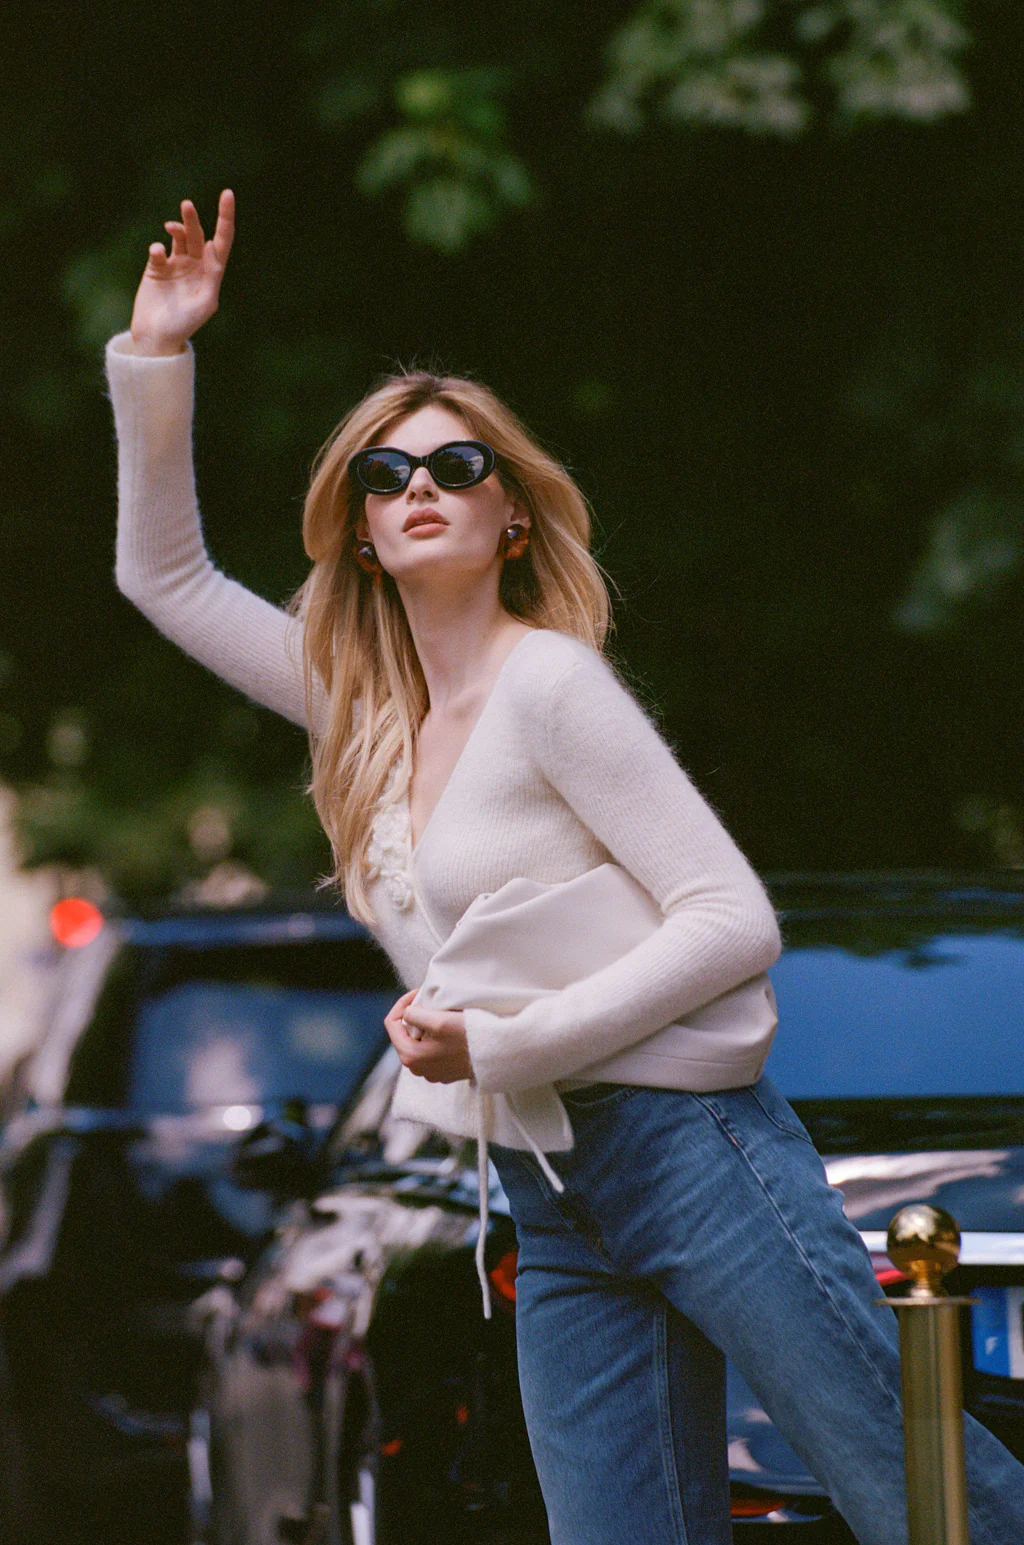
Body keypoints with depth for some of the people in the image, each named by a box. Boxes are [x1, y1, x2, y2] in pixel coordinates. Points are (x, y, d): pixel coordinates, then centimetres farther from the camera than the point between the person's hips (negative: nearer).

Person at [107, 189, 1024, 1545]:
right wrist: (155, 359, 10)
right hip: (556, 1210, 7)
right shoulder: (366, 707, 13)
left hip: (686, 1151, -7)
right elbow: (165, 572, 22)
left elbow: (735, 925, -14)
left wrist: (497, 1047, -18)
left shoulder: (549, 686, -8)